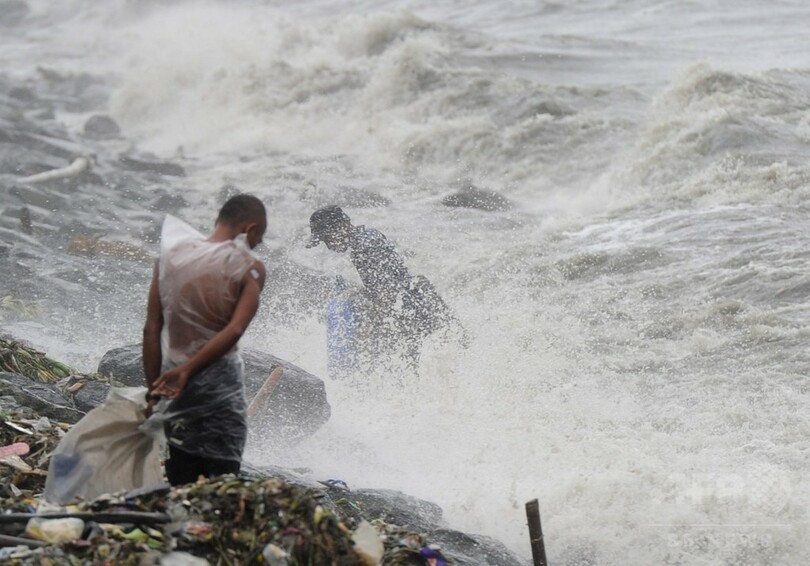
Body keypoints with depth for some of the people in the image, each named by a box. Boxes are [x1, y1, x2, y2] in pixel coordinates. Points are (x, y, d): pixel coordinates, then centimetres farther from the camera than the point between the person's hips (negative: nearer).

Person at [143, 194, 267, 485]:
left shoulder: (171, 254, 5)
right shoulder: (248, 267, -6)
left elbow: (152, 329, 3)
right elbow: (234, 330, -19)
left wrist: (153, 389, 6)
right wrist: (187, 371, -21)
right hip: (221, 383, -4)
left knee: (180, 487, 9)